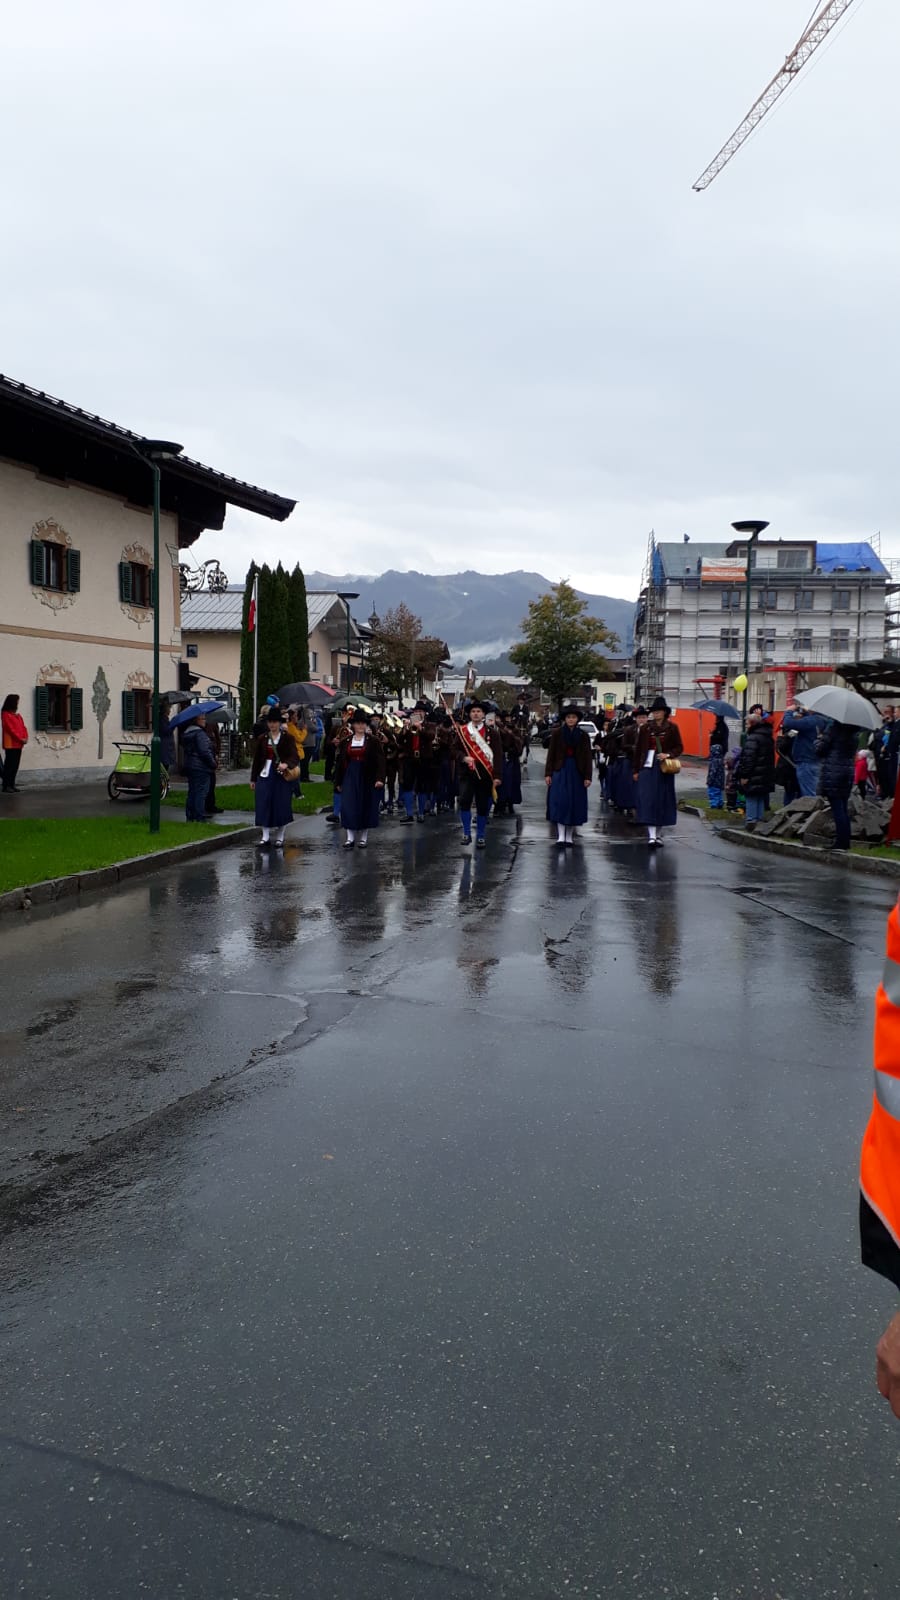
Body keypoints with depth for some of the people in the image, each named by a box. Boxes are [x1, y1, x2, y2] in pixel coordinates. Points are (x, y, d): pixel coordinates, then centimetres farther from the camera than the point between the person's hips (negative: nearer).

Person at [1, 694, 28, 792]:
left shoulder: (17, 715, 17)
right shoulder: (5, 714, -8)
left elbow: (23, 727, 14)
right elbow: (10, 729, -15)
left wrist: (25, 737, -3)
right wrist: (21, 739, -15)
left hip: (18, 744, 8)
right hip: (10, 744, -8)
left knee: (15, 766, 8)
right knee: (9, 765, -7)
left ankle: (12, 784, 13)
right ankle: (6, 786, -5)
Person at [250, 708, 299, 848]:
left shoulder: (287, 738, -1)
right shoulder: (262, 738, 8)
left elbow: (295, 756, -11)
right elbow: (256, 759, 11)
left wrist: (286, 764, -33)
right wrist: (253, 779, 10)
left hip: (282, 776, -2)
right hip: (265, 775, 3)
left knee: (281, 806, 2)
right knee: (264, 805, -1)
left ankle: (280, 838, 14)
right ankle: (265, 837, 7)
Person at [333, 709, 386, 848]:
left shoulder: (374, 740, -2)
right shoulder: (346, 741, 6)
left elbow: (380, 761, -7)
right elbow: (340, 762, 9)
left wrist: (380, 778, -18)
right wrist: (338, 782, 7)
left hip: (367, 778, -2)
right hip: (350, 777, 2)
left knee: (367, 807, 4)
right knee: (349, 806, -6)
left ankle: (364, 837, 17)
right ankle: (350, 838, -3)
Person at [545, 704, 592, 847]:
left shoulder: (583, 735, 4)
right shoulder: (557, 733, 1)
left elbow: (587, 757, 3)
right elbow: (551, 754, 1)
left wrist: (588, 776, -3)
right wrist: (548, 774, -4)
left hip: (577, 772, 2)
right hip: (560, 771, -2)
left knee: (575, 803, 4)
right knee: (560, 802, -9)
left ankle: (569, 837, 15)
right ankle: (561, 837, -11)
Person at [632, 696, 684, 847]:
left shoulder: (672, 728, 3)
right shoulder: (645, 728, 5)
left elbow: (679, 747, 5)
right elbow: (638, 750, 9)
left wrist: (668, 754, -15)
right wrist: (636, 770, 7)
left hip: (664, 769, 0)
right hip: (647, 767, 0)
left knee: (662, 800, 7)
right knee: (648, 800, -9)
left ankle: (657, 833, 21)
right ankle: (651, 836, -12)